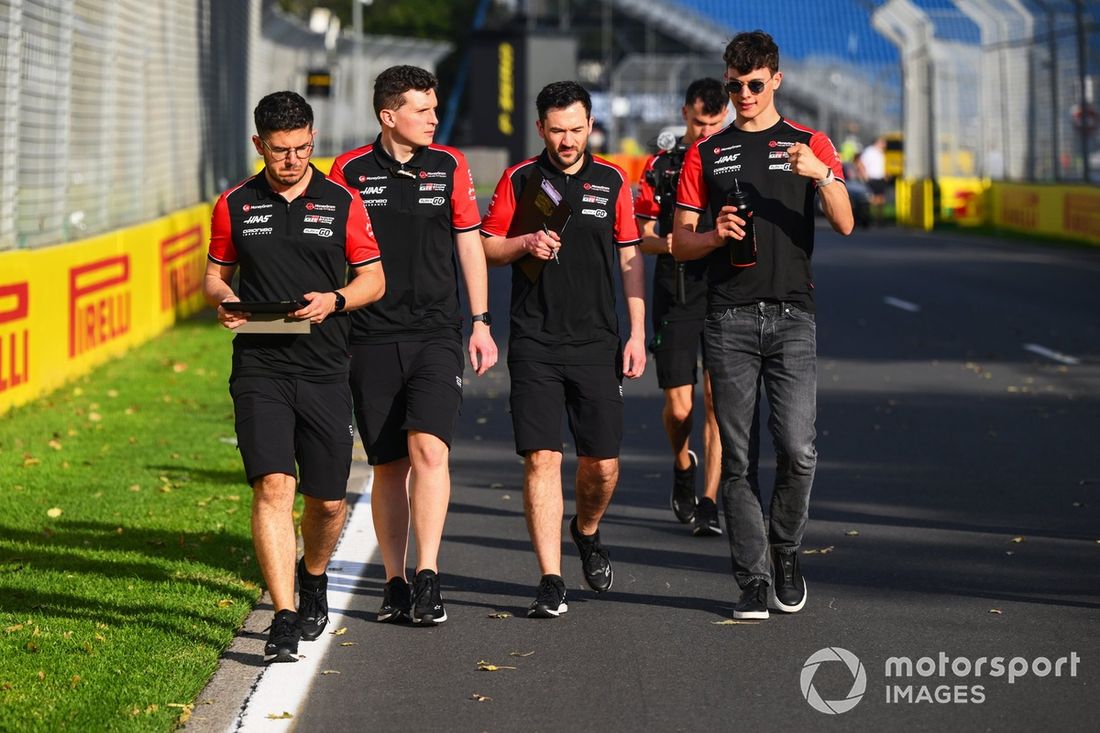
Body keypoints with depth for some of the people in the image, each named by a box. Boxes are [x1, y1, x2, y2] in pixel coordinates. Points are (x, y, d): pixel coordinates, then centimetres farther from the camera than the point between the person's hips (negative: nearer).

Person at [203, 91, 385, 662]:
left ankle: (313, 579, 40)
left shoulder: (341, 203, 4)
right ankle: (285, 620, -15)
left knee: (327, 500, 8)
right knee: (273, 486, -15)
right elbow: (215, 274, 16)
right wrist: (223, 301, -7)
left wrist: (334, 300, -12)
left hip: (324, 369, 1)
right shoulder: (234, 206, 6)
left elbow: (374, 278, 7)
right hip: (259, 368, -1)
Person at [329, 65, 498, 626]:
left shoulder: (449, 166, 5)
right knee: (388, 464, 5)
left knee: (428, 447, -18)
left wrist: (480, 322, 7)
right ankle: (395, 584, 14)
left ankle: (428, 575, -16)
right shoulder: (350, 171, 1)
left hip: (436, 333, 0)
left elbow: (469, 244, 10)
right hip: (372, 338, 0)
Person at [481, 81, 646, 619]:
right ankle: (551, 581, -5)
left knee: (602, 463, 2)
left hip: (597, 342, 1)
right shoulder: (519, 180, 5)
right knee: (541, 458, -8)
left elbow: (630, 258, 10)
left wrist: (637, 333, 4)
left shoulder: (612, 181, 8)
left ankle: (587, 532, 35)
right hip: (535, 345, -1)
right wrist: (526, 243, -10)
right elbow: (485, 247, 10)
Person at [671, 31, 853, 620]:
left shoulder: (810, 145, 10)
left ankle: (785, 552, 13)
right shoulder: (706, 154, 13)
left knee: (798, 449, -11)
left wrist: (822, 175, -20)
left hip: (791, 314, -1)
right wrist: (716, 235, -10)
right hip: (729, 319, 1)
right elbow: (679, 242, 12)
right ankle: (753, 579, 5)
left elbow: (844, 224, -2)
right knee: (737, 456, -1)